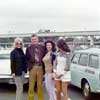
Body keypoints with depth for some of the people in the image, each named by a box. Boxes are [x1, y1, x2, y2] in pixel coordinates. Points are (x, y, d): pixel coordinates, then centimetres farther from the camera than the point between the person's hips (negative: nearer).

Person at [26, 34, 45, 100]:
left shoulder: (42, 47, 5)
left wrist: (44, 67, -1)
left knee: (40, 84, 9)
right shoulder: (29, 48, 7)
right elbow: (27, 58, 7)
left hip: (40, 67, 0)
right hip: (32, 68, 0)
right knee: (31, 85, 3)